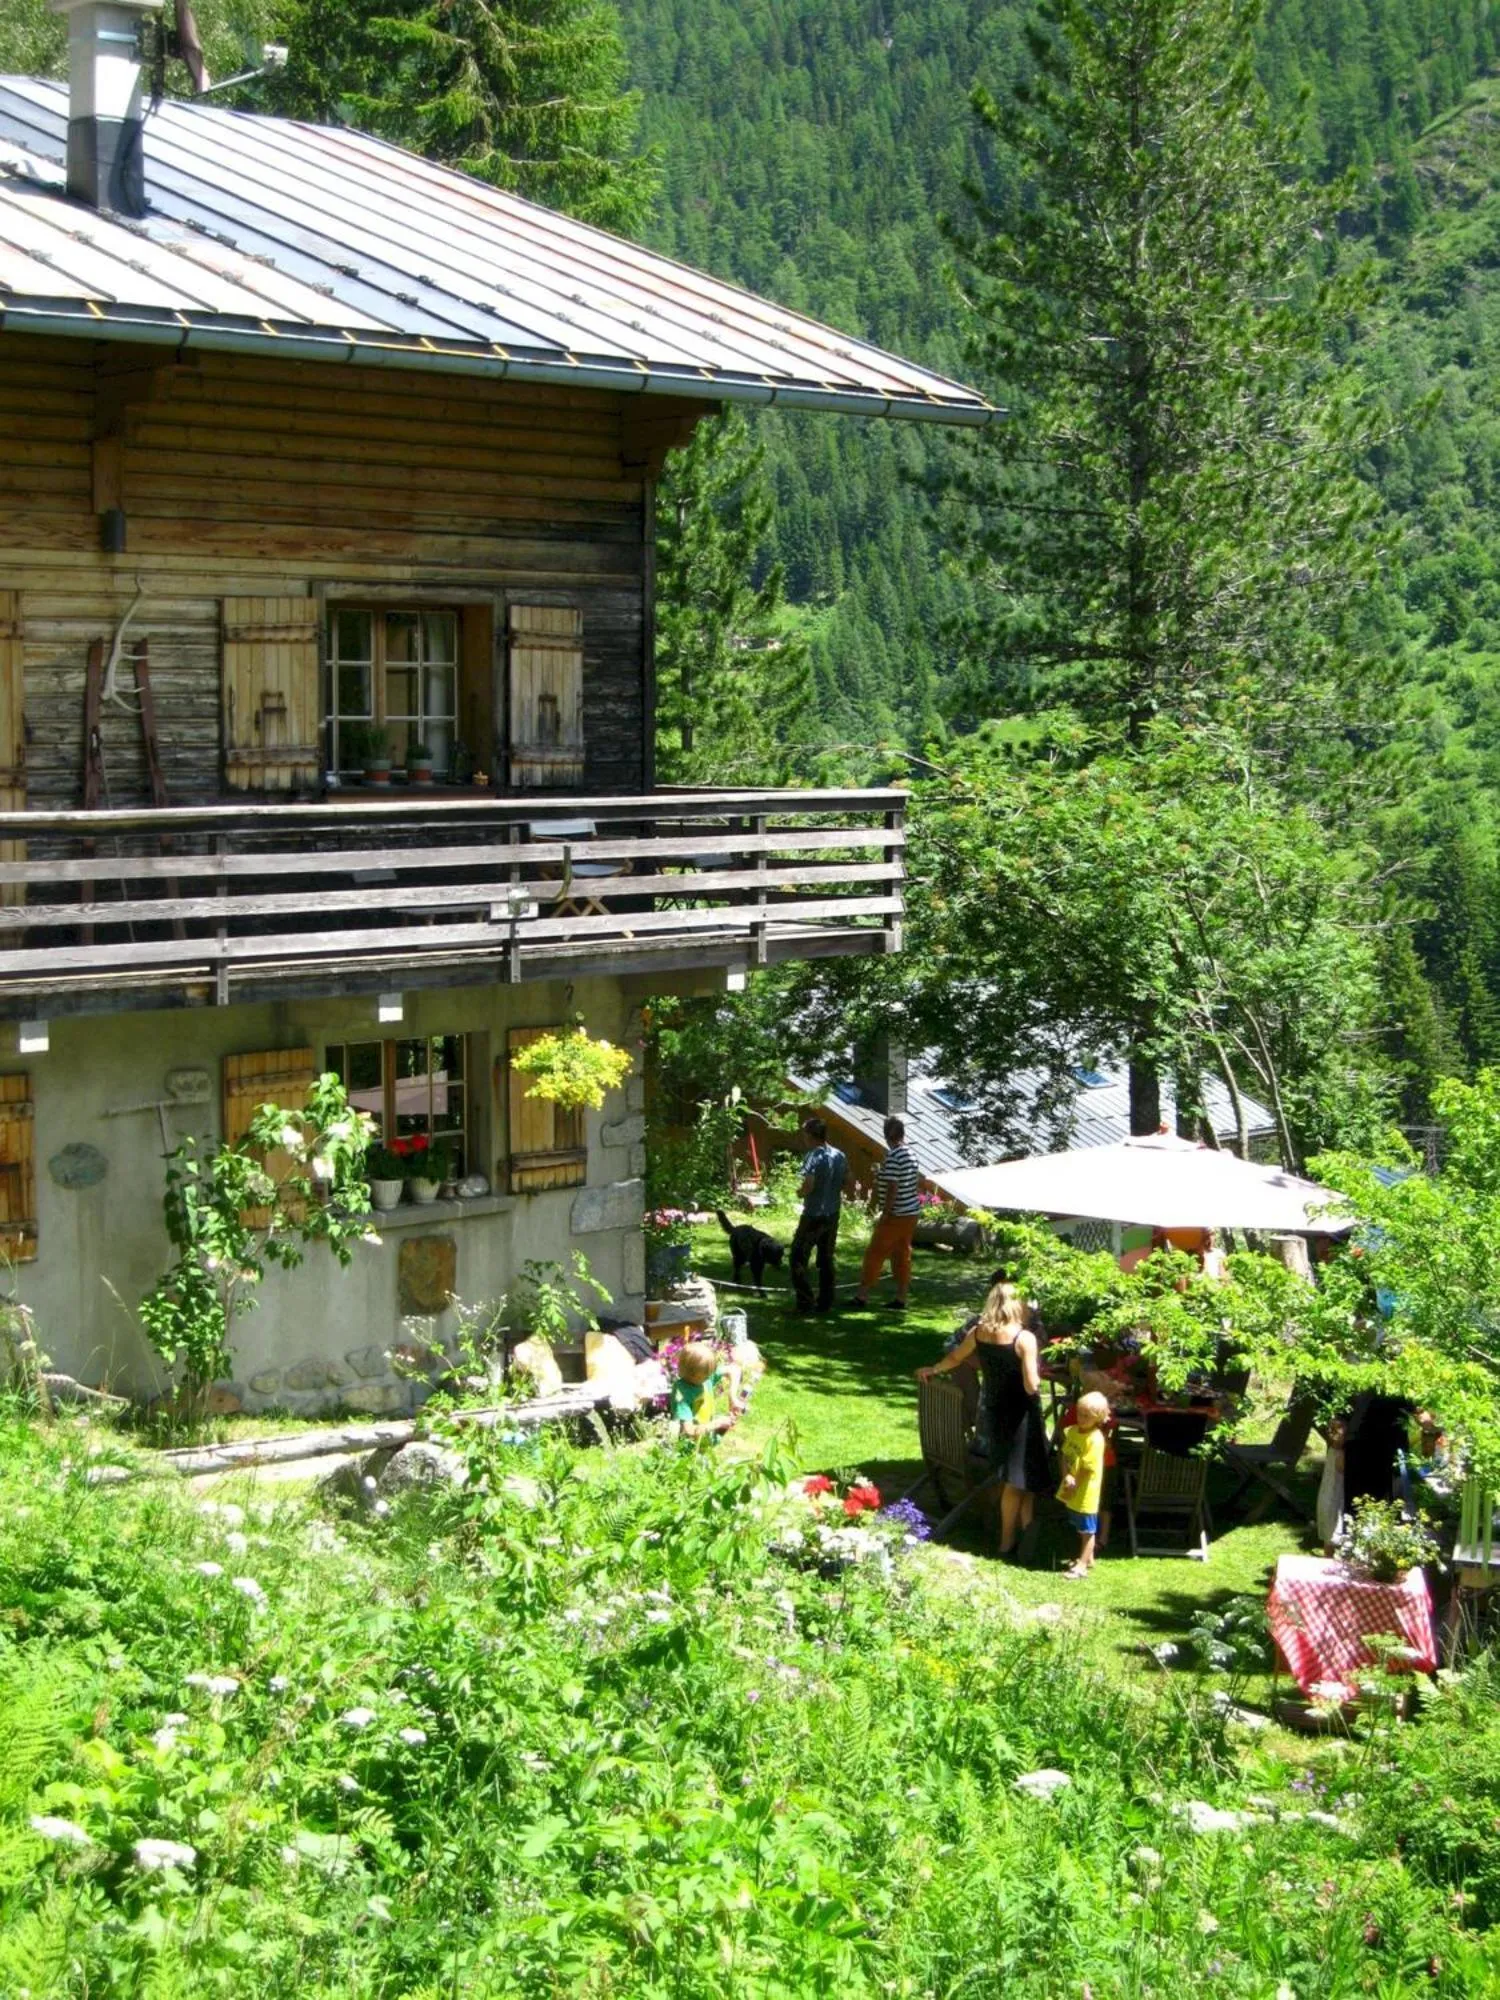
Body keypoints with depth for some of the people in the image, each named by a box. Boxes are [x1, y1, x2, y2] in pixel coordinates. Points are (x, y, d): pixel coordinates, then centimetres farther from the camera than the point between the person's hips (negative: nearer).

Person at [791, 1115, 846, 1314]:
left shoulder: (814, 1156, -17)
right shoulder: (839, 1156, 5)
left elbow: (808, 1186, -23)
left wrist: (801, 1192, -3)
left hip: (813, 1215, -7)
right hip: (833, 1214, 7)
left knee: (799, 1257, 1)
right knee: (826, 1259, 15)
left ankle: (805, 1302, -5)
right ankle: (826, 1303, 16)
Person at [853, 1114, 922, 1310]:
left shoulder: (893, 1157, -19)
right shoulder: (911, 1154, 6)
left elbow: (893, 1188, -22)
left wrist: (885, 1214, -17)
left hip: (896, 1214, -8)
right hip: (912, 1212, 8)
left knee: (875, 1254, 1)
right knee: (903, 1254, 12)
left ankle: (862, 1295, 4)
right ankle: (901, 1299, 14)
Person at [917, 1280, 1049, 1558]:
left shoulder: (978, 1333, -4)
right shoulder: (1025, 1338, -20)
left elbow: (954, 1358, 14)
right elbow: (1031, 1386, -24)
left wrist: (932, 1371, 33)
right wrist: (1037, 1373, -2)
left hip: (993, 1411, 6)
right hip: (1020, 1414, -6)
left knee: (1007, 1477, 21)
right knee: (1019, 1480, 5)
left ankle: (1011, 1533, 29)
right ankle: (1008, 1541, 10)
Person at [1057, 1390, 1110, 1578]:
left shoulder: (1095, 1439, -22)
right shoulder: (1072, 1431, 0)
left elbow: (1088, 1469, -20)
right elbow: (1065, 1456, 2)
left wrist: (1073, 1486, -14)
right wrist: (1066, 1477, -13)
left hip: (1085, 1493, -8)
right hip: (1071, 1492, 8)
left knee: (1087, 1530, 5)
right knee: (1080, 1528, 22)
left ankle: (1082, 1565, 10)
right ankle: (1087, 1558, 36)